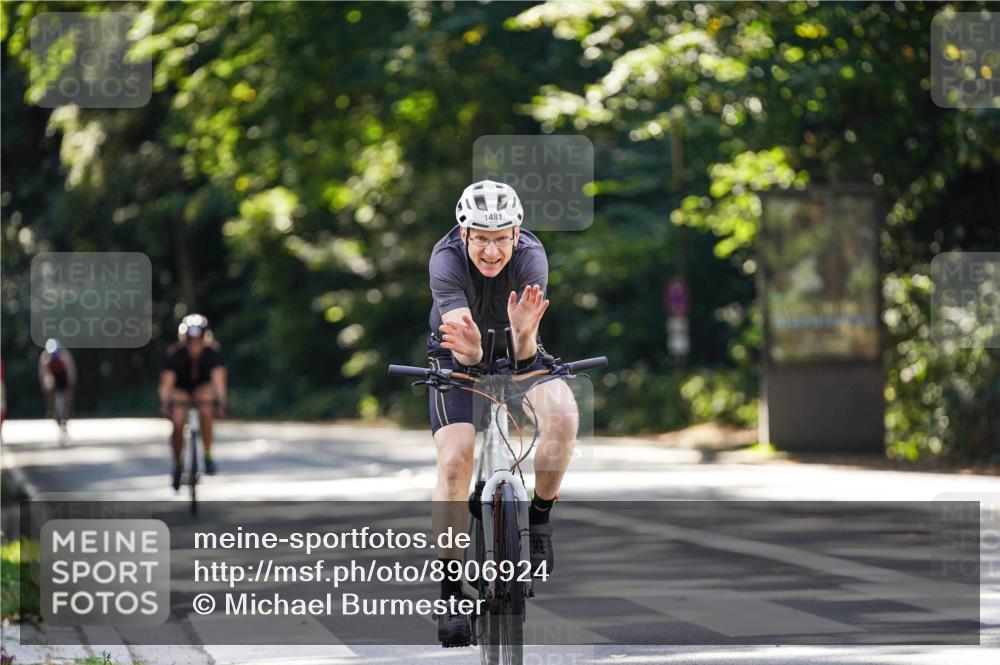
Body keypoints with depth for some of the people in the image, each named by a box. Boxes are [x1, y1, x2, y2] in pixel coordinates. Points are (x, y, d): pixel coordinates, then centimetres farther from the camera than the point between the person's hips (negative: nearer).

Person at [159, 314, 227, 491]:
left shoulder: (212, 352, -31)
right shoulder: (175, 354, -33)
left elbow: (218, 377, -41)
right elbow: (167, 382, -40)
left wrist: (221, 402, -55)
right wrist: (164, 404, -55)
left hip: (202, 385, 1)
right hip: (180, 387, -1)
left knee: (206, 412, -28)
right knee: (178, 424, -18)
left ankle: (208, 456, -14)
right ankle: (177, 465, 4)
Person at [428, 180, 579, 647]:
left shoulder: (530, 257, -29)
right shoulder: (446, 259, -30)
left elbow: (524, 353, -37)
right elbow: (459, 337, -42)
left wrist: (523, 336, -60)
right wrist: (470, 349, -65)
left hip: (518, 355, 0)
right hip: (458, 361, 0)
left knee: (563, 416, -30)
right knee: (454, 462, -19)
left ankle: (537, 520, -6)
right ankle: (451, 592, -10)